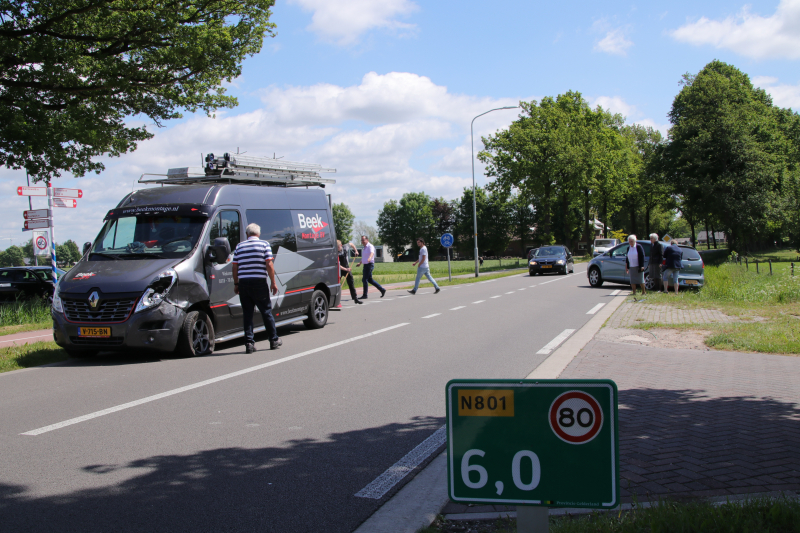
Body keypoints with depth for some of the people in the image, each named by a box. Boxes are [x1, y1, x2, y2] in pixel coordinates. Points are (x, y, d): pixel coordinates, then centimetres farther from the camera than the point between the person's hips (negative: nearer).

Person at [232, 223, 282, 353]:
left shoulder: (239, 246, 10)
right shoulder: (264, 244, 1)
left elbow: (235, 267, 10)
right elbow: (269, 265, -5)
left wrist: (236, 284, 18)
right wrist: (273, 283, 1)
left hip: (243, 283, 2)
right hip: (259, 283, -2)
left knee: (247, 314, 7)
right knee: (266, 312, 9)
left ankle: (249, 342, 3)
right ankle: (274, 340, 17)